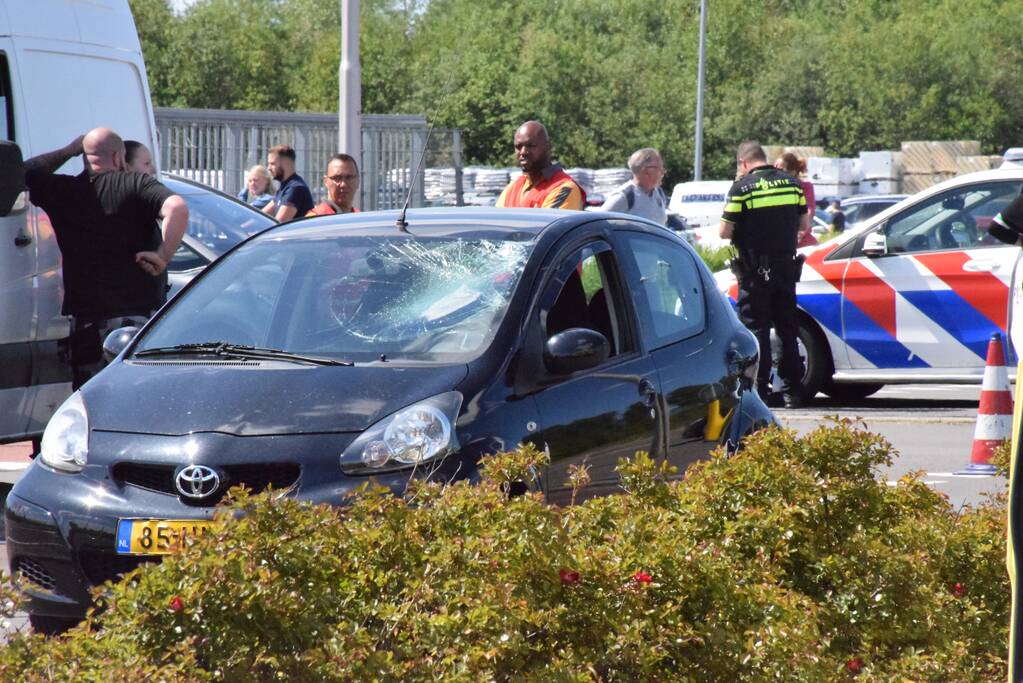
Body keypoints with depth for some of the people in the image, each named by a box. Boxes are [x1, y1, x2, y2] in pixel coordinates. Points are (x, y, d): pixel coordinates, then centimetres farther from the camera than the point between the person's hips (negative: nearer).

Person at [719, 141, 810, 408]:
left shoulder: (742, 187, -10)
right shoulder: (791, 183, 5)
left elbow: (724, 232, -11)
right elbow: (803, 225, 10)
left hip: (755, 269, -5)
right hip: (786, 264, 5)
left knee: (756, 327, 1)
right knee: (787, 328, 12)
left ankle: (759, 389, -3)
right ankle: (792, 389, 14)